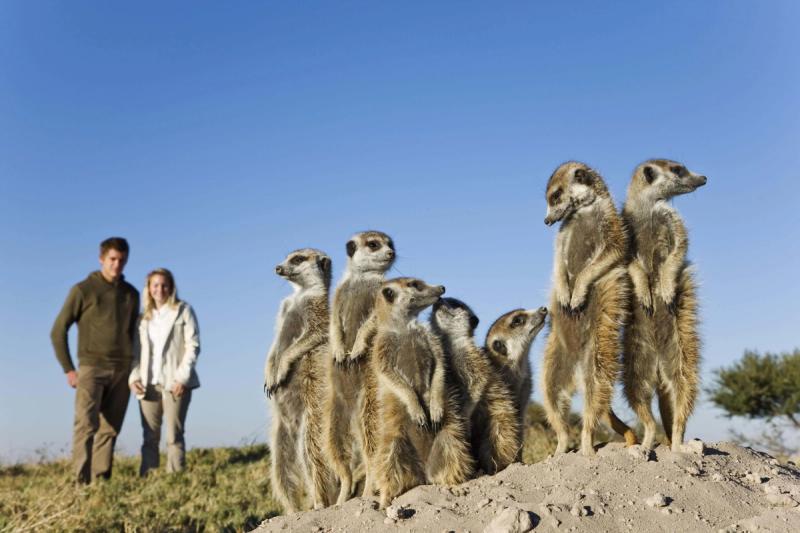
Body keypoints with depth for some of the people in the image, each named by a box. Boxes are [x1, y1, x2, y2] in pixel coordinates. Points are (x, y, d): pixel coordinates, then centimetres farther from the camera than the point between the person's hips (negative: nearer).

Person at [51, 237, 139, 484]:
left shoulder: (131, 294, 12)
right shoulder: (83, 290, 0)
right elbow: (58, 331, 1)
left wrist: (135, 369, 11)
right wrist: (68, 369, -3)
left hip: (122, 371, 4)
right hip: (91, 367, -4)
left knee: (110, 429, 2)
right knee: (86, 424, -15)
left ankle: (102, 479, 6)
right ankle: (82, 481, -18)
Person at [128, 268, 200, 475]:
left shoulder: (183, 310, 5)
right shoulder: (144, 317, 17)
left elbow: (193, 345, -2)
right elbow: (136, 350, 15)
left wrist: (182, 377, -11)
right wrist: (134, 376, -1)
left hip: (175, 383, -3)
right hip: (148, 384, 3)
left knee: (174, 436, -4)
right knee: (150, 437, 3)